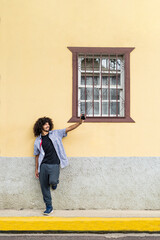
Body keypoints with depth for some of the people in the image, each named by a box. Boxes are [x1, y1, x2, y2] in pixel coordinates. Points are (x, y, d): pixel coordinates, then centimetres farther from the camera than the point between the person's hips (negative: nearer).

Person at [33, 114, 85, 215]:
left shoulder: (56, 134, 7)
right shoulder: (38, 141, 10)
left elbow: (68, 129, 0)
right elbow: (37, 155, 16)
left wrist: (79, 122, -13)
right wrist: (36, 169, 15)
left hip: (54, 165, -2)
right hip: (43, 165, 2)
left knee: (52, 181, -25)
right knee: (44, 187, 1)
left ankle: (55, 182, 14)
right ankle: (49, 207, 16)